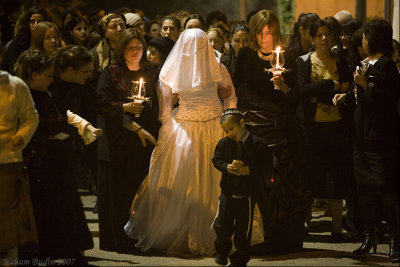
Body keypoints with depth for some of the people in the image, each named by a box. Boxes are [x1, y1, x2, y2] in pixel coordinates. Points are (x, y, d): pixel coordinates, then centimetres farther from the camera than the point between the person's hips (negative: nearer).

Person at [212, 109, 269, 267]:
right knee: (223, 224, 0)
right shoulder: (224, 143, 2)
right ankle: (221, 251, 27)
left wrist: (251, 170, -20)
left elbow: (264, 166, -4)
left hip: (247, 193, -2)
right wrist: (226, 167, -12)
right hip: (228, 191, 2)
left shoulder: (257, 144, -7)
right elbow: (216, 160, 6)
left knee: (243, 228, 5)